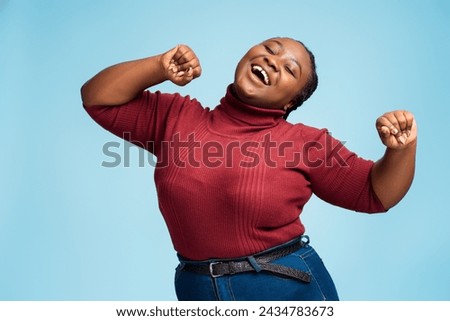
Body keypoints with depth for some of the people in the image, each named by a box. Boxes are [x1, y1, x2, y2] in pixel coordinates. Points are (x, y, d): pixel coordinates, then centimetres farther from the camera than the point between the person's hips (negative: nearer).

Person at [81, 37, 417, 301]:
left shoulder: (305, 142, -4)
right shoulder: (176, 116, 1)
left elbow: (375, 193, -1)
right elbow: (98, 99, 2)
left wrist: (403, 149, -19)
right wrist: (160, 67, -10)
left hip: (290, 287, -1)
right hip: (196, 290, 2)